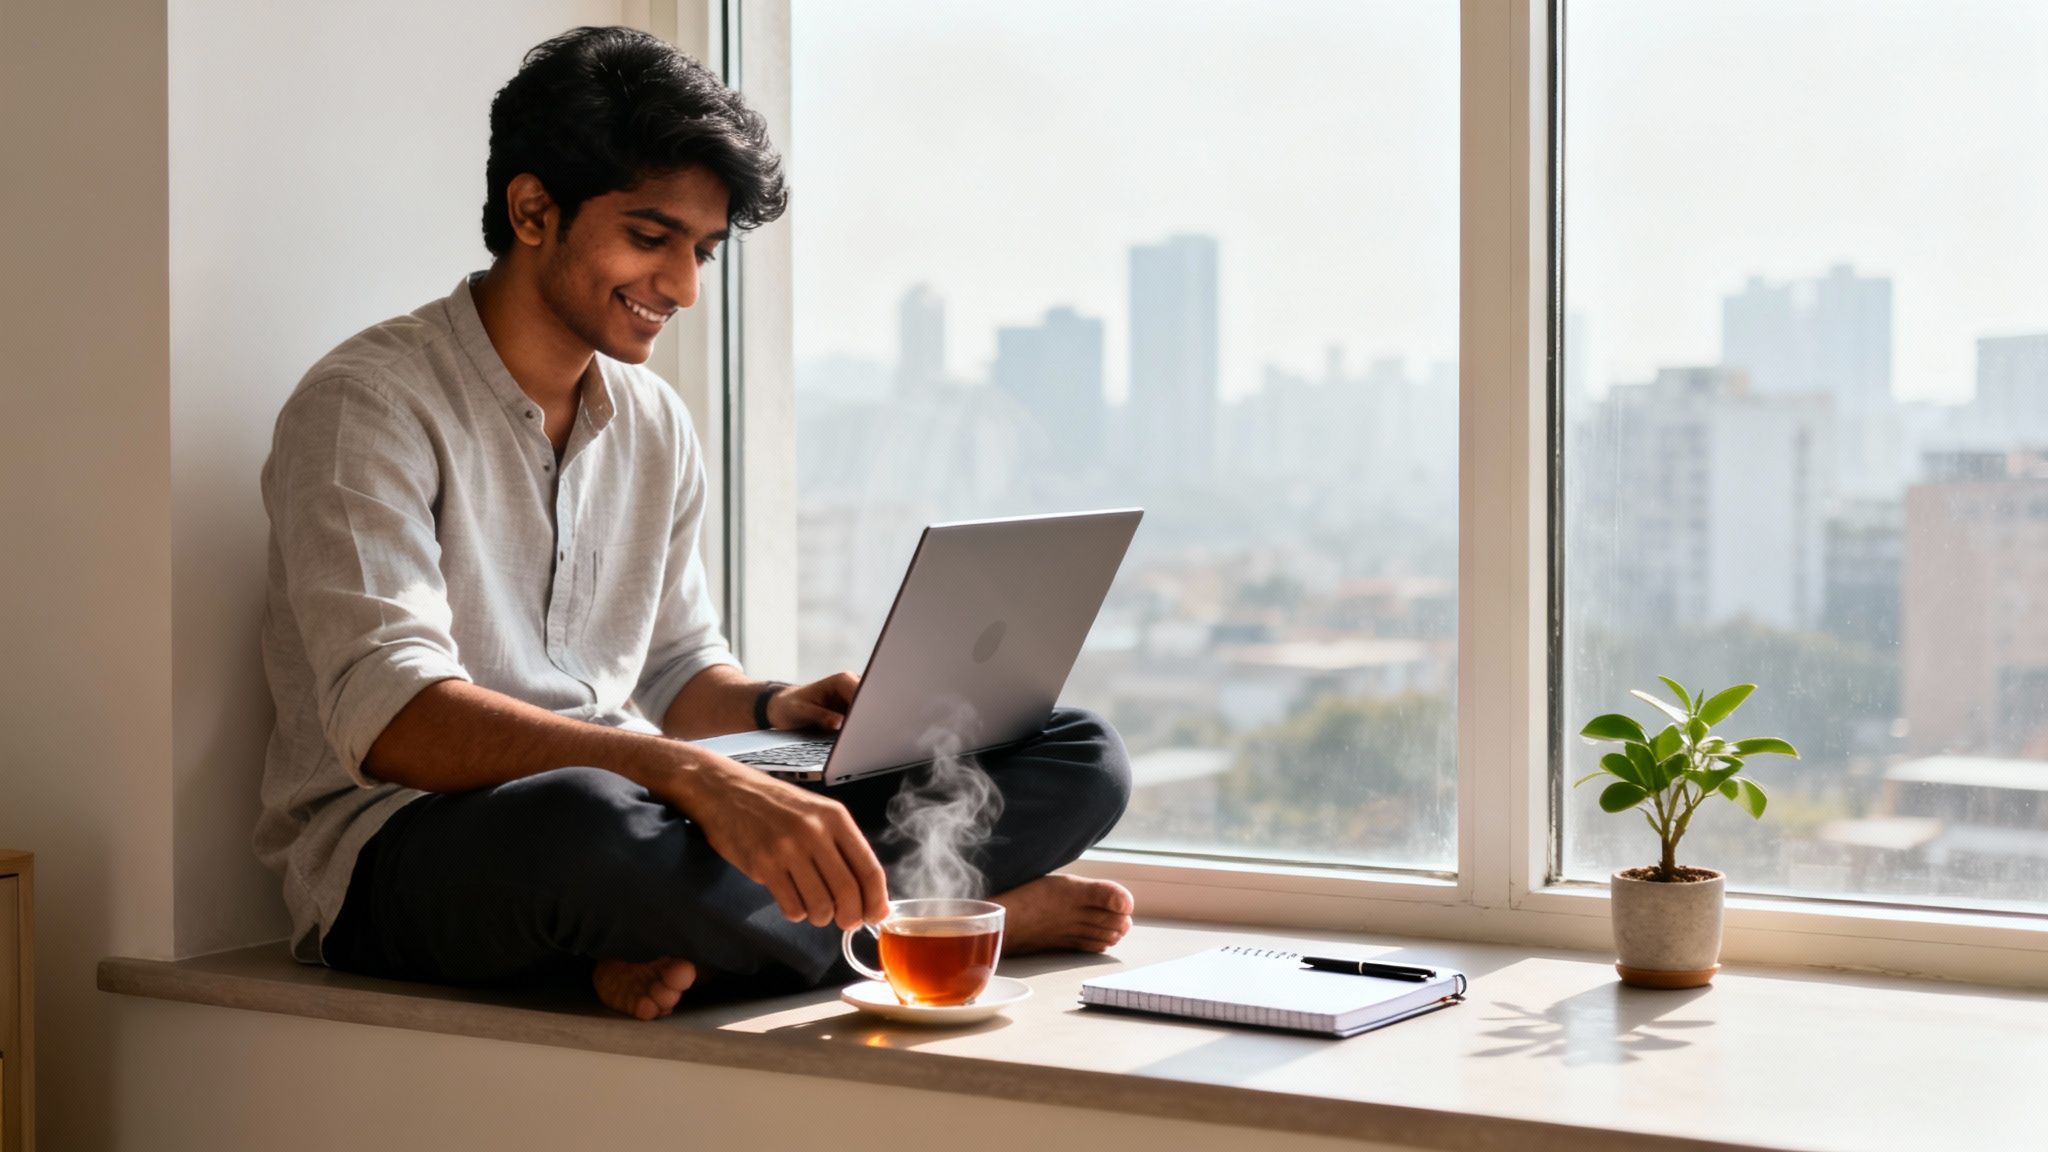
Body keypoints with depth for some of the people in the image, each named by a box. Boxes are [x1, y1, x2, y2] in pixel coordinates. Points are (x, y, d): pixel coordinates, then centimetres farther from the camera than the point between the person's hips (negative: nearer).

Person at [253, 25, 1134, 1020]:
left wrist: (773, 709, -1)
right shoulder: (369, 405, -10)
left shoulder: (658, 427, 15)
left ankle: (688, 940, -21)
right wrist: (697, 777, -36)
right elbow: (392, 719, -24)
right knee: (588, 823, -44)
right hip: (402, 853, -6)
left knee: (1081, 758, -5)